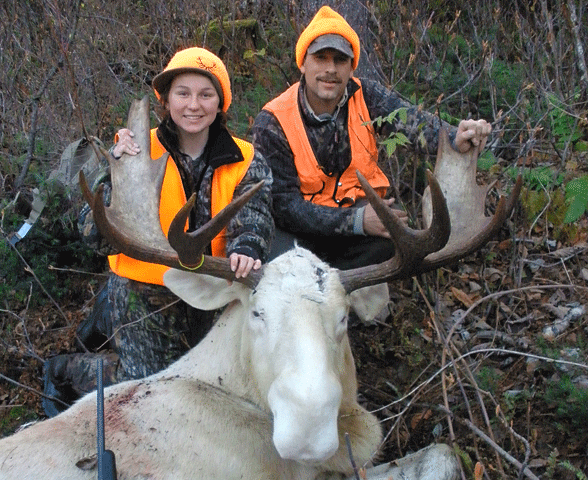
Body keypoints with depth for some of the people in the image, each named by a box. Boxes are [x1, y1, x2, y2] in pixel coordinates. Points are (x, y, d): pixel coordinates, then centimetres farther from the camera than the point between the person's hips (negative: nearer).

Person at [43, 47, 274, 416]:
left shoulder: (246, 161, -5)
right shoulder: (142, 151, -13)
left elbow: (253, 215, -22)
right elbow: (97, 236, -19)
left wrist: (246, 249, -45)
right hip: (145, 293, -4)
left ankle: (112, 320, 38)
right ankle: (64, 372, 29)